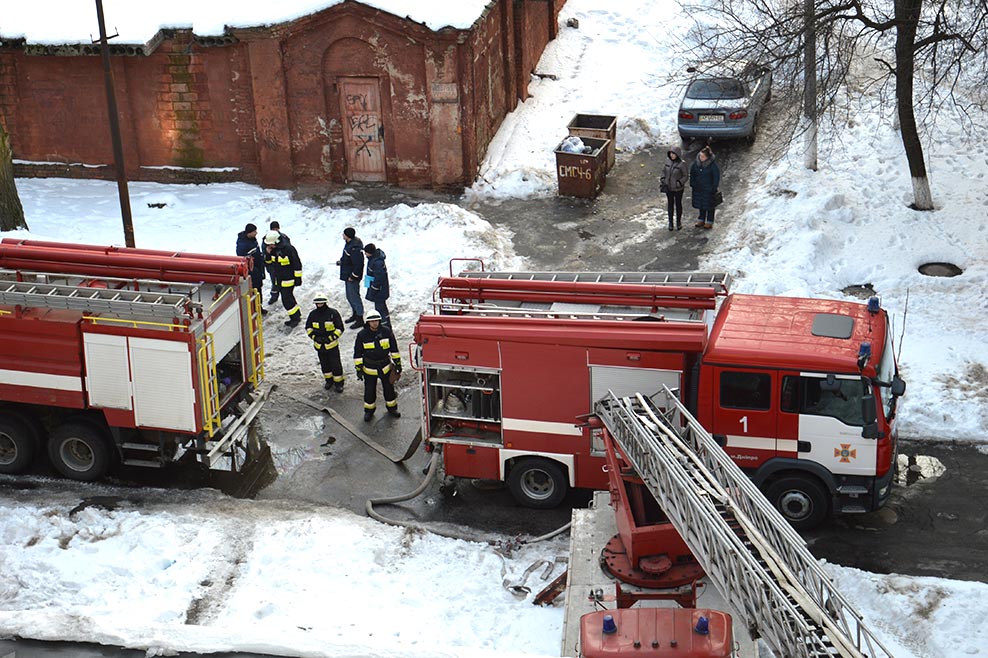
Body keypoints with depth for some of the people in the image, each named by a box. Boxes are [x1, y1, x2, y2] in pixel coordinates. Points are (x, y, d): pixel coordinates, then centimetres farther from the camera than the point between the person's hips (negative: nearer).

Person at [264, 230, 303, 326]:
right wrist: (268, 254, -7)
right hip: (279, 279, 8)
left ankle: (295, 317, 4)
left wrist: (298, 278, -15)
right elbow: (269, 262, 14)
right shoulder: (272, 249, 2)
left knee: (287, 299, -9)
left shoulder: (288, 249, -21)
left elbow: (297, 264, -16)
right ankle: (296, 316, 27)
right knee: (288, 297, 15)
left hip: (288, 279, -8)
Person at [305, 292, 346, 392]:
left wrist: (331, 337, -19)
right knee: (324, 364, 17)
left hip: (332, 344, -4)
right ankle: (329, 380, 35)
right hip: (319, 345, 4)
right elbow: (308, 327, 8)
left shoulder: (333, 313, -13)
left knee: (335, 364, 1)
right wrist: (314, 336, -8)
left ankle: (338, 383, 15)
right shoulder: (313, 314, -3)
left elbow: (340, 328, -9)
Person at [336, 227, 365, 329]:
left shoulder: (355, 248, -29)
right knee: (350, 296, 22)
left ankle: (360, 320, 10)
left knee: (354, 297, -1)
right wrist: (341, 261, 10)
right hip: (347, 275, 11)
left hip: (352, 278, -11)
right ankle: (355, 314, 39)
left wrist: (353, 276, -21)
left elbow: (358, 264, -28)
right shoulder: (349, 243, 3)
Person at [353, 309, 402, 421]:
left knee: (389, 388, 14)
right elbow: (357, 353, -6)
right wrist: (359, 369, -7)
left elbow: (394, 348, 1)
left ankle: (392, 407, 34)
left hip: (385, 366, 1)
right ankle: (369, 410, 27)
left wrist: (398, 362, 2)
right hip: (369, 369, -1)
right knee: (369, 390, 8)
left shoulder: (386, 331, -10)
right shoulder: (362, 335, -13)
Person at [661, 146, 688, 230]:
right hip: (669, 188, 4)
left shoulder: (682, 164, -19)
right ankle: (670, 223, 28)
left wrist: (680, 183, -22)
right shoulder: (668, 161, -5)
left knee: (678, 204, 14)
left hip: (678, 189, -4)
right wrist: (662, 180, -3)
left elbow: (686, 176, -11)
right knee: (670, 205, 14)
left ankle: (679, 222, 31)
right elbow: (664, 171, 9)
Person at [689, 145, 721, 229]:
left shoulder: (712, 165, -19)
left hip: (709, 189, -5)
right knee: (701, 204, 16)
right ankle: (701, 220, 31)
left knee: (709, 205, 7)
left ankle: (709, 222, 19)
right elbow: (692, 173, 10)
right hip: (699, 188, 5)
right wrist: (692, 184, 7)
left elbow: (716, 177, -13)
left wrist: (713, 188, -13)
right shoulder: (697, 163, -5)